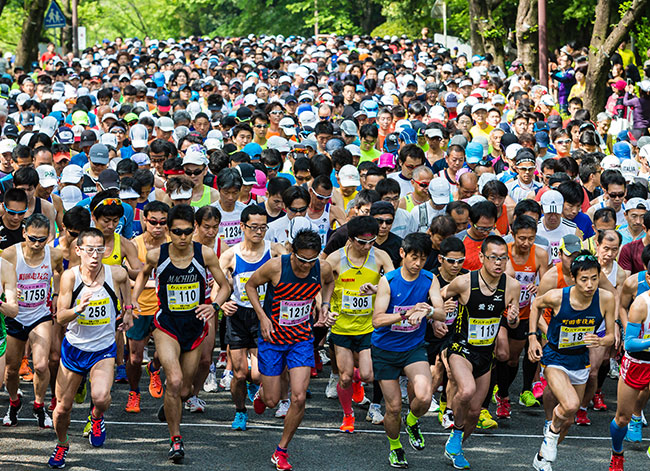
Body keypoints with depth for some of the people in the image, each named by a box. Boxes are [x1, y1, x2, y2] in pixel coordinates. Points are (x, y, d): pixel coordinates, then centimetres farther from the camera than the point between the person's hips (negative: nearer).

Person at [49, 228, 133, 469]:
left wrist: (128, 309, 14)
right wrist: (78, 309, -35)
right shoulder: (70, 276, -15)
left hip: (103, 349, -1)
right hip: (74, 347, 1)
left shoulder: (116, 274, -14)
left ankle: (97, 416, 11)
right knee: (63, 407, 7)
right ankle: (62, 444, 38)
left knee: (101, 397, -26)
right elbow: (60, 317, -16)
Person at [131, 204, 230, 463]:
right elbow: (143, 274, 14)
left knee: (184, 390, 12)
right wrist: (134, 299, 3)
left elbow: (224, 286, -1)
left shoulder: (205, 254, -12)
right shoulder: (156, 255, -11)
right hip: (166, 325, -2)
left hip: (195, 326, 2)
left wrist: (214, 306, -19)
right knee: (174, 381, -23)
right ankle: (175, 440, -8)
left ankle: (168, 406, 50)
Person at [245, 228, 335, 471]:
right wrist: (262, 317, -12)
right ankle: (262, 391, 44)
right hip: (273, 337, -2)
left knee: (298, 398, -11)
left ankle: (281, 451, 7)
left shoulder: (323, 269, -12)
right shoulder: (275, 266, -21)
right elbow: (251, 285, -3)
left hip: (302, 339, 2)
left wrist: (324, 305, 0)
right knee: (272, 401, 4)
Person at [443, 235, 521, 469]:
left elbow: (514, 324, 5)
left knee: (474, 411, 12)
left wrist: (513, 319, -16)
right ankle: (456, 431, -5)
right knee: (467, 390, -33)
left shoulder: (511, 286, -9)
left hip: (486, 354, 4)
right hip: (461, 349, -4)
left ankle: (454, 449, 39)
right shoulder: (464, 282, -18)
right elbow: (438, 298, 2)